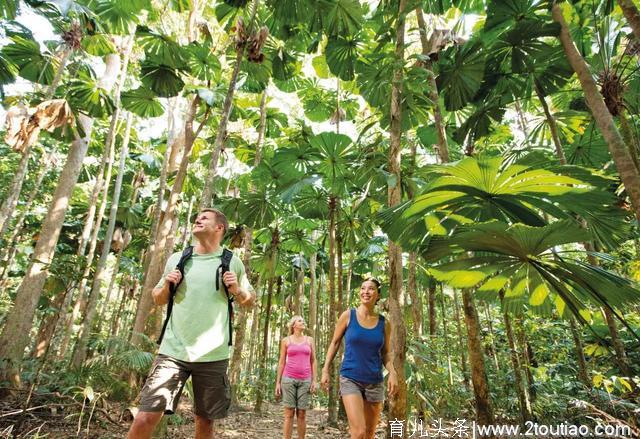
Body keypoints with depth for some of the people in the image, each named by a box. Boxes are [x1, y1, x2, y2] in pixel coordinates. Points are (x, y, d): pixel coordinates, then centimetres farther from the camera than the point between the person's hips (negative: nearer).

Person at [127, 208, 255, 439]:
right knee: (145, 418, -7)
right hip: (173, 351, 1)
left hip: (213, 355, -1)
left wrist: (237, 290, -11)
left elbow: (250, 300, 9)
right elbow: (158, 299, 17)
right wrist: (166, 286, -4)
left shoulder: (233, 262, 0)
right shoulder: (176, 259, 6)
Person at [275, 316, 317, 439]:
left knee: (302, 414, 3)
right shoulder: (286, 340, 4)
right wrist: (277, 383, 1)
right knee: (289, 413, -1)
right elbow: (281, 362, 5)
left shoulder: (309, 340, 9)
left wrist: (314, 380, 1)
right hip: (289, 379, -1)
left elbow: (313, 361, 9)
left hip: (305, 380, 2)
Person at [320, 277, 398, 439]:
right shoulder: (348, 315, -5)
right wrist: (325, 371, -1)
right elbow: (334, 343, 3)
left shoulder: (384, 323, 1)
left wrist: (392, 373, -8)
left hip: (375, 382, 3)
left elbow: (385, 353, 10)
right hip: (350, 380, -3)